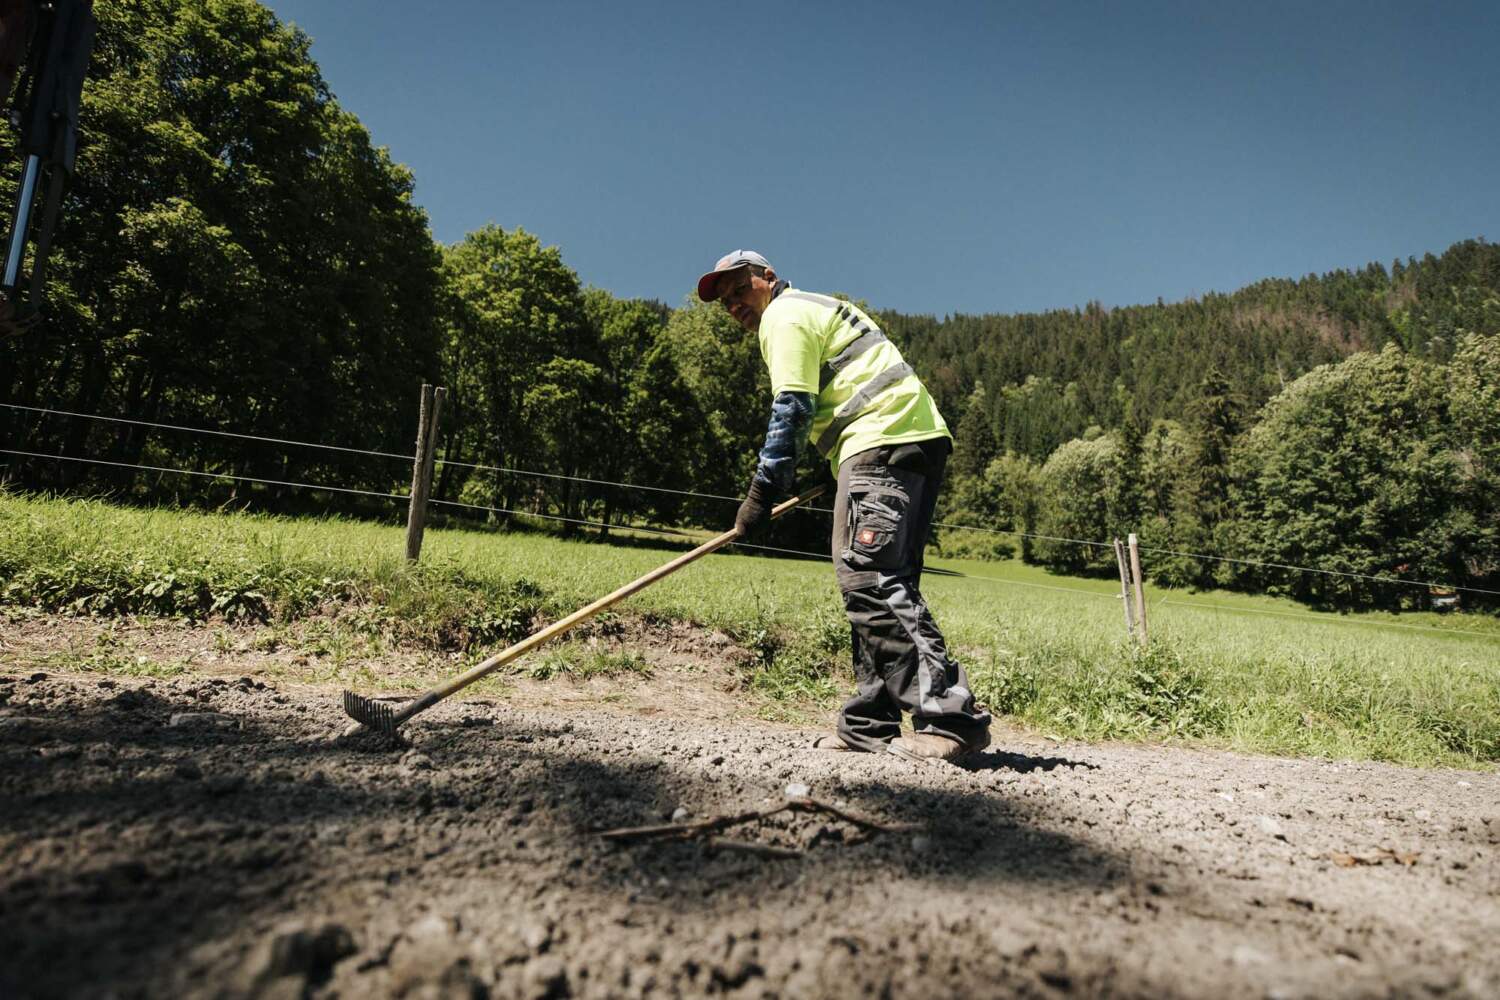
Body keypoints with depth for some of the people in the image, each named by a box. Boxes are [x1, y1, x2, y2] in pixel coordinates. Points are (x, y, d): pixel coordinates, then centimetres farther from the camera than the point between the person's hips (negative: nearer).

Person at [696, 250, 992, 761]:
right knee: (881, 583, 7)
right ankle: (870, 724, 10)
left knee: (869, 577, -17)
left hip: (883, 441, -10)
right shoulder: (822, 306, 33)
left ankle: (951, 717, -22)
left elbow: (792, 410, -9)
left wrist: (762, 492, -9)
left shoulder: (785, 313, 2)